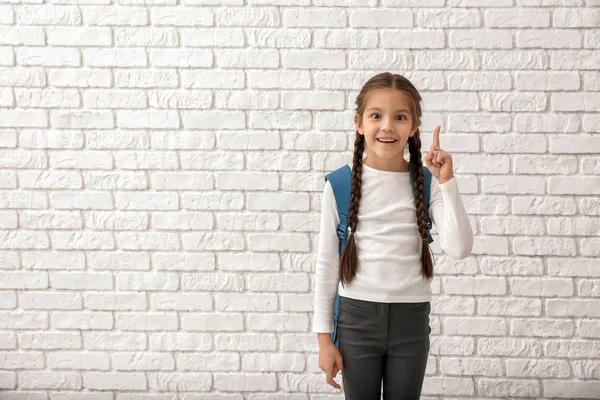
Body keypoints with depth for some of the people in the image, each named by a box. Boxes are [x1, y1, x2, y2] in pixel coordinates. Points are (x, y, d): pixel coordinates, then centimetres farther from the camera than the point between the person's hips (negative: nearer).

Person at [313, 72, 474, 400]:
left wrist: (447, 182, -18)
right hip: (357, 315, -1)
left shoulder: (427, 183, -3)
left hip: (411, 318, 1)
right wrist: (324, 337, 0)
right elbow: (327, 262, 0)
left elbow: (459, 248, -13)